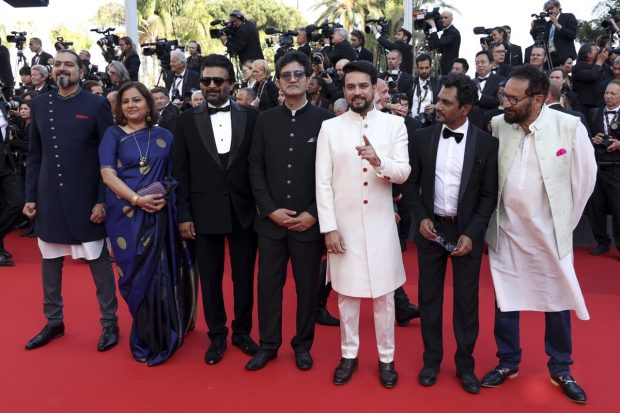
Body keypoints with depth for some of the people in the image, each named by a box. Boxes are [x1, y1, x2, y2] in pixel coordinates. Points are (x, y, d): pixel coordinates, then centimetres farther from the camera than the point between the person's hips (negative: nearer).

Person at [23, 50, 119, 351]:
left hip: (86, 199, -4)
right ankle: (54, 321, 29)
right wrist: (30, 196, 5)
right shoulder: (39, 104, 8)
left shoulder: (97, 104, -5)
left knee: (99, 261, 4)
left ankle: (109, 323, 17)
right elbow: (34, 155, 10)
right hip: (49, 199, 5)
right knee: (50, 262, 13)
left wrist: (102, 200, -11)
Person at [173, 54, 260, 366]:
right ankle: (217, 336, 27)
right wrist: (184, 215, -3)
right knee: (210, 278, 10)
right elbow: (180, 172, 2)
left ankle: (242, 331, 30)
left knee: (244, 276, 11)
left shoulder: (251, 117, 1)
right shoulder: (187, 120, 3)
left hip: (243, 211, 0)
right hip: (204, 213, 0)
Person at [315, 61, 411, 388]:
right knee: (346, 294, 11)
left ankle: (386, 358, 26)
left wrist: (378, 161, -25)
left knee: (384, 294, 10)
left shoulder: (394, 124, 1)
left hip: (381, 225, 0)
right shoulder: (330, 127, 0)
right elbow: (323, 182, -3)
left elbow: (404, 173, -5)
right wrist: (328, 228, -8)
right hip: (344, 225, 0)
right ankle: (349, 355, 28)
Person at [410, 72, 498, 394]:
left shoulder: (486, 143, -5)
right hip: (431, 228, 2)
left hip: (467, 230, -1)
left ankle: (465, 364, 25)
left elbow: (489, 195, -3)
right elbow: (412, 183, 5)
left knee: (466, 300, 8)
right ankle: (432, 359, 26)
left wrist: (471, 233, -10)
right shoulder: (422, 137, -1)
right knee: (429, 297, 10)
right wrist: (421, 218, -7)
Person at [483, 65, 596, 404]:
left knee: (557, 302, 13)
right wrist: (489, 219, 4)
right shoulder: (496, 126, -6)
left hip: (550, 233, -1)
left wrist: (565, 220, 3)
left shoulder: (569, 127, -12)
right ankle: (507, 362, 33)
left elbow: (585, 176, -1)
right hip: (506, 231, 2)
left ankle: (560, 369, 33)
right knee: (505, 301, 13)